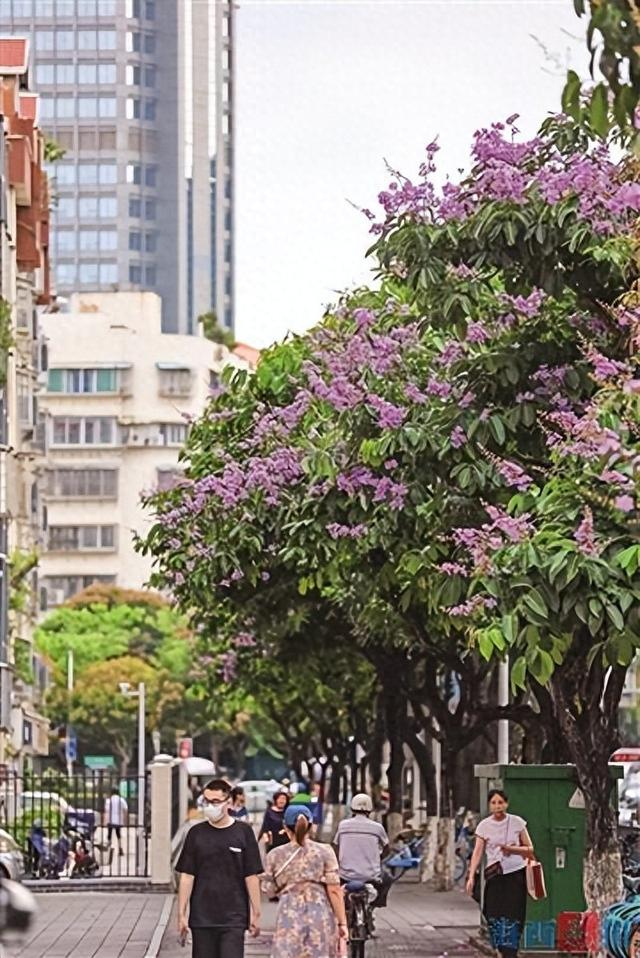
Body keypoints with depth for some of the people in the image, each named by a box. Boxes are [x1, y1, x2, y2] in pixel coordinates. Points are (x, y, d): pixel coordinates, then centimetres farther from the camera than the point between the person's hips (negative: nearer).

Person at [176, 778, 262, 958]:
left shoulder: (243, 833, 0)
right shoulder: (196, 833, 3)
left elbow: (251, 877, 2)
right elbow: (186, 876, 4)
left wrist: (255, 914, 0)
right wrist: (181, 914, 0)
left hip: (234, 918, -2)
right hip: (201, 917, 2)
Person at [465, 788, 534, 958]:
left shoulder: (517, 823, 0)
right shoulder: (484, 826, 2)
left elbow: (530, 849, 4)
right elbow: (477, 853, -3)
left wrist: (510, 849, -13)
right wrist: (471, 876, -13)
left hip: (515, 874, -1)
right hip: (494, 875, 1)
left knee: (512, 917, -9)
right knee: (494, 917, -4)